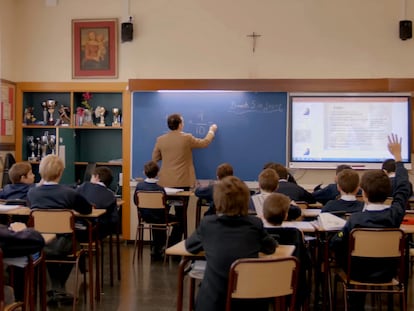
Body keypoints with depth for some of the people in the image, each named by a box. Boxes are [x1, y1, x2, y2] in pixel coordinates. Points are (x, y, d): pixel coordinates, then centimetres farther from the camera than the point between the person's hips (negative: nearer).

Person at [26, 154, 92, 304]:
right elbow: (88, 209, 5)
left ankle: (57, 289, 31)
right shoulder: (69, 193, -11)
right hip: (61, 245, -3)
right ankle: (59, 289, 35)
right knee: (74, 244, 31)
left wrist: (41, 184, 16)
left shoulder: (32, 192, -2)